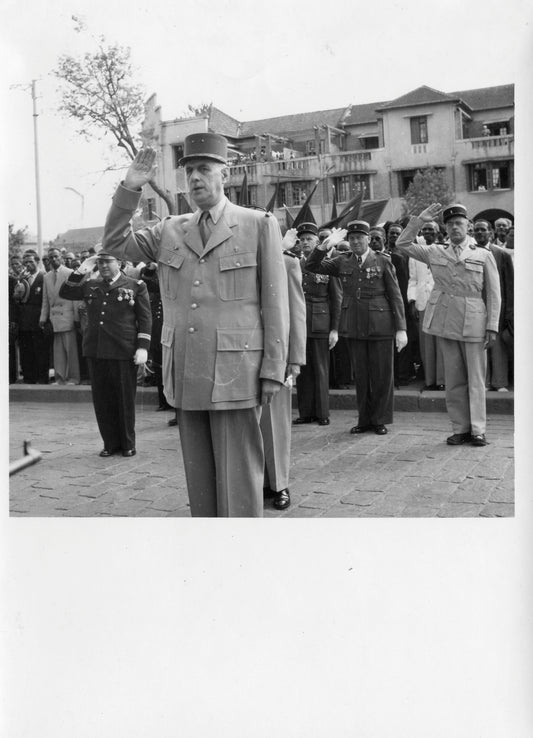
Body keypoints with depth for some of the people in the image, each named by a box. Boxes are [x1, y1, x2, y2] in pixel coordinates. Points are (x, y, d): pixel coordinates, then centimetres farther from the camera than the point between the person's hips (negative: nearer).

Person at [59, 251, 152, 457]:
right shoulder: (90, 286, 15)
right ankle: (110, 443, 18)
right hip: (95, 350, 4)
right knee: (101, 399, 7)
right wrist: (81, 271, 1)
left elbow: (145, 318, 0)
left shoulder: (136, 286, 3)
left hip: (123, 351, -4)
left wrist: (142, 347, -8)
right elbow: (64, 293, 9)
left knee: (125, 399, 3)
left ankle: (128, 444, 16)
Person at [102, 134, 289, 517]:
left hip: (235, 374, -4)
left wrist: (273, 370, -7)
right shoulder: (170, 230, 13)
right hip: (185, 375, 5)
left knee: (238, 477, 0)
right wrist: (130, 189, 3)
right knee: (199, 475, 13)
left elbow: (275, 302, -2)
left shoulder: (260, 225, 1)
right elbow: (116, 242, 15)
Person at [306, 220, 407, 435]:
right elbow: (312, 266, 5)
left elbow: (395, 296, -1)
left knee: (382, 375, 3)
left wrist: (401, 328, -7)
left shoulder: (382, 261, 0)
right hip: (354, 326, 3)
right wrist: (324, 246, -12)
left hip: (380, 326, -3)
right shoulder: (342, 262, 9)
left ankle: (380, 420, 16)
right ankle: (364, 419, 21)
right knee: (361, 375, 10)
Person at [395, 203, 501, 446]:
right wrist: (419, 221, 0)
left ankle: (477, 430, 7)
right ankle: (460, 429, 15)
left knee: (476, 379, 1)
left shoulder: (484, 256, 5)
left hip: (474, 323, -2)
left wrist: (492, 326, -5)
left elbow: (493, 295, 3)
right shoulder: (435, 252, 11)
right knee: (453, 379, 7)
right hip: (445, 323, 2)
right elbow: (402, 245, 9)